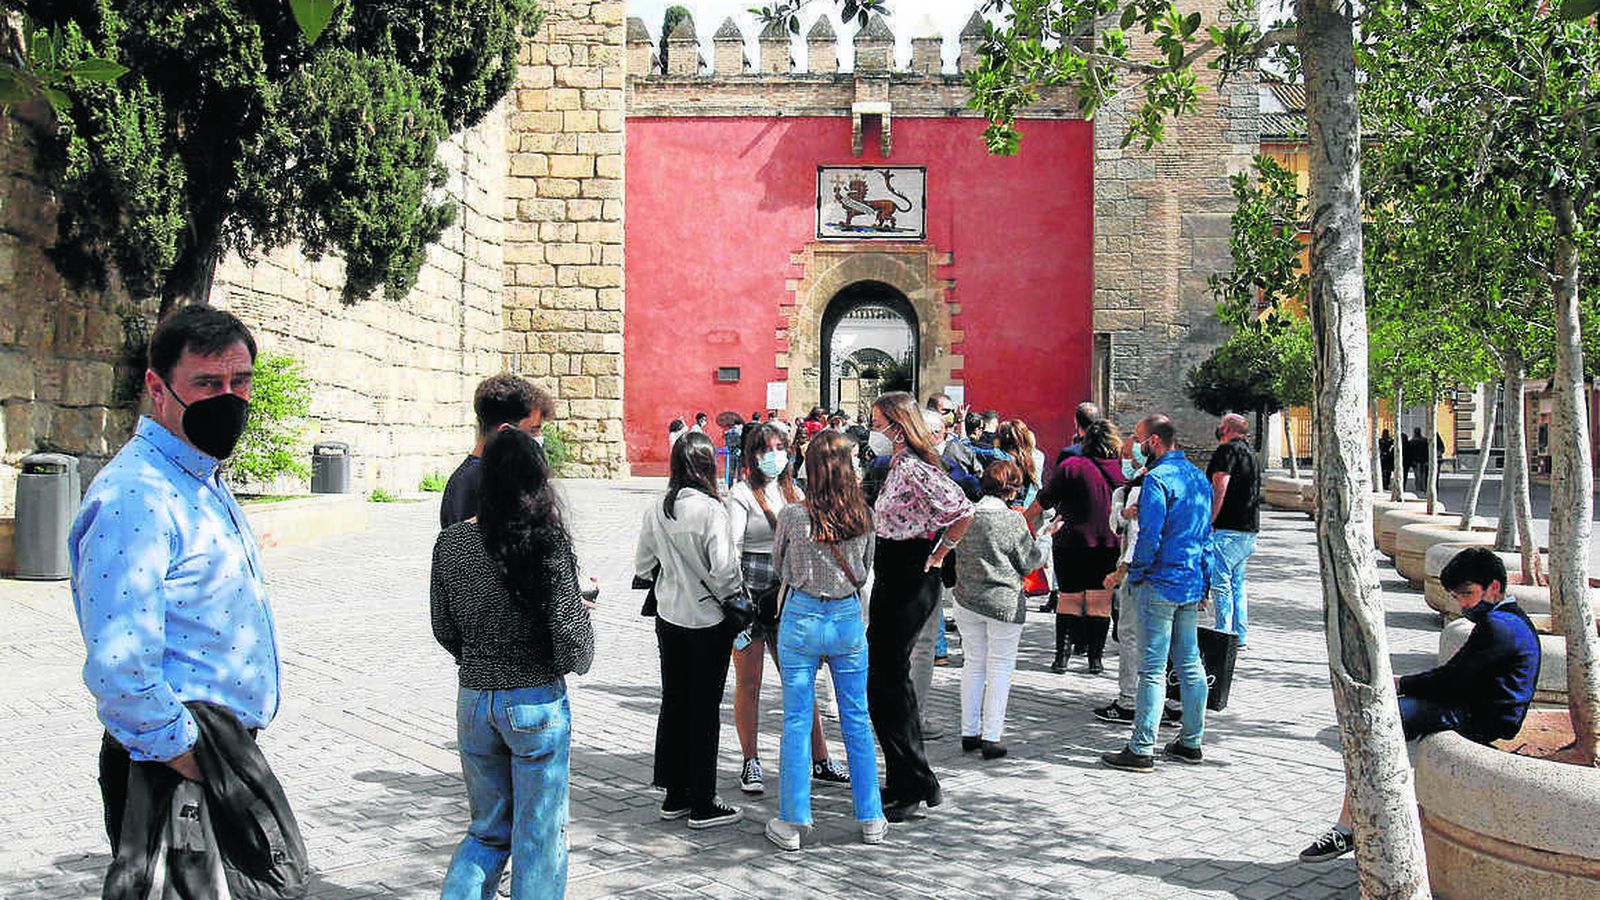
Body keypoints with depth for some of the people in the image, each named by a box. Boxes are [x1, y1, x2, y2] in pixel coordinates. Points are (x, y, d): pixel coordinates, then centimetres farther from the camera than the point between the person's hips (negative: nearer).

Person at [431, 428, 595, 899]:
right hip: (536, 702, -4)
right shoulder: (547, 544, -16)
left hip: (473, 699, 4)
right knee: (539, 834, 10)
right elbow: (570, 634, -16)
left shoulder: (451, 542, -2)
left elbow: (443, 630, 7)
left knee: (489, 828, 21)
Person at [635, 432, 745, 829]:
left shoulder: (655, 510, -1)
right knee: (705, 709, 3)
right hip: (709, 620, -5)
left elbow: (642, 566, 7)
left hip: (668, 617, 6)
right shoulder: (710, 510, -18)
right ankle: (702, 803, 9)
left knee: (673, 703, 14)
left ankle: (674, 795, 22)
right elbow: (723, 569, -21)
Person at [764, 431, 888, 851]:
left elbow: (779, 566, 3)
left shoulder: (792, 516, -13)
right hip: (849, 617, 2)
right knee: (857, 721, 13)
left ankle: (791, 823, 11)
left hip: (802, 619, -2)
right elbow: (864, 572, 7)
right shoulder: (863, 516, -6)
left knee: (797, 722, 6)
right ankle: (871, 819, 20)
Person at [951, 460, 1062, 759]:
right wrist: (1046, 535, 10)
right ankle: (991, 738, 4)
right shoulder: (1013, 520, -13)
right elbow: (1029, 562, -4)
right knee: (1000, 668, 5)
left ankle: (969, 733, 19)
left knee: (973, 664, 15)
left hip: (967, 599, 4)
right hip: (1004, 603, -4)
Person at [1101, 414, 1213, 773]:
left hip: (1161, 582, -8)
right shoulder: (1199, 477, 12)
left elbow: (1151, 535, -19)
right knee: (1190, 664, 13)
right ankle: (1191, 742, 20)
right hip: (1193, 582, 8)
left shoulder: (1157, 479, -14)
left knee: (1153, 668, -6)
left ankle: (1142, 749, -4)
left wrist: (1135, 571, -7)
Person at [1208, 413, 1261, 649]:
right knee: (1237, 582, 14)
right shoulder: (1249, 451, 19)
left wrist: (1208, 523, -17)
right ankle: (1240, 636, 17)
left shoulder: (1227, 450, -10)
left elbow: (1219, 490, -18)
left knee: (1220, 582, -7)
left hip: (1228, 529, -9)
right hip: (1249, 528, 9)